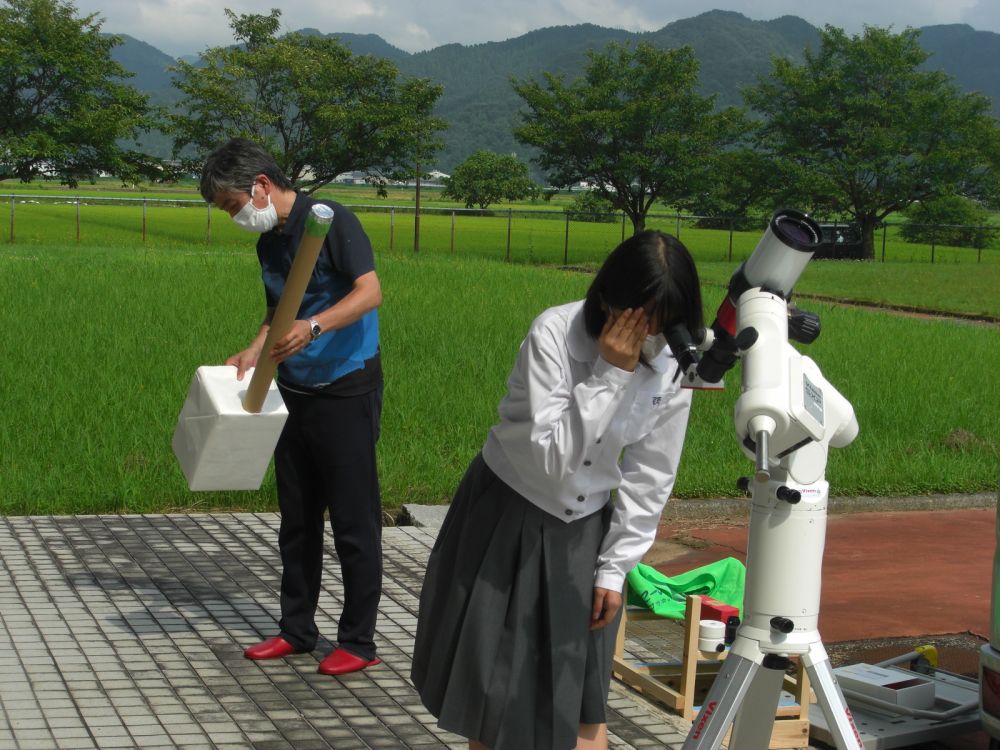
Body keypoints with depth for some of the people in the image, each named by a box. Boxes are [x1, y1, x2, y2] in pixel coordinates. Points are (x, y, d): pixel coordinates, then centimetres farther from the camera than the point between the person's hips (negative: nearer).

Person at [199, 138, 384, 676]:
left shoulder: (330, 221, -13)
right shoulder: (268, 241, 11)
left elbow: (370, 293, -22)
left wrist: (314, 326, -36)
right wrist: (253, 352, 3)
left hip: (347, 392, -8)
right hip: (295, 392, 8)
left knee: (354, 520, -2)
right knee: (297, 517, 13)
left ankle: (358, 642, 7)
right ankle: (297, 630, 24)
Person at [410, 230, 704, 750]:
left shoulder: (673, 367, -11)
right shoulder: (554, 333, -24)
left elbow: (649, 479, -2)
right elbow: (551, 456, -30)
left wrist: (615, 568, -3)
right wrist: (611, 372, -32)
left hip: (584, 529, 3)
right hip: (508, 516, -3)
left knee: (583, 696, 4)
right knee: (493, 684, 6)